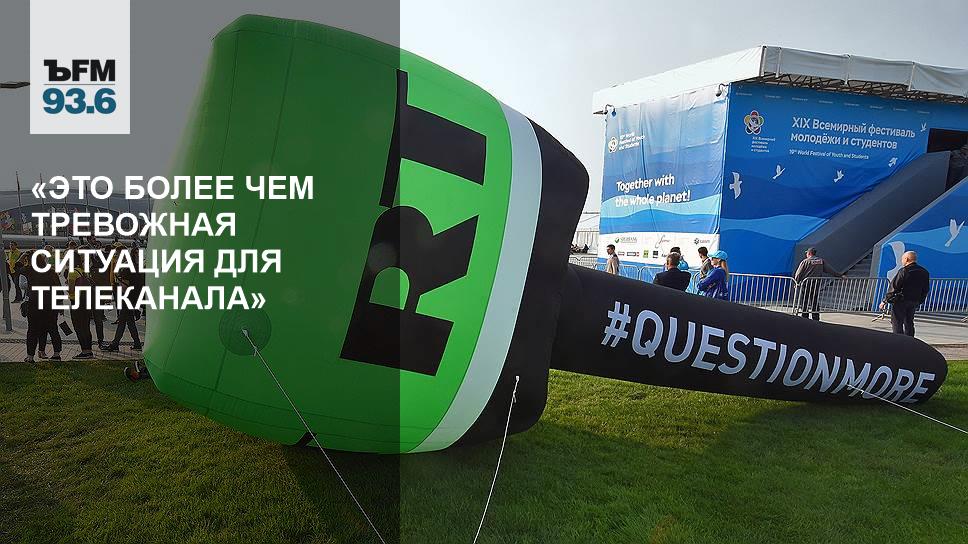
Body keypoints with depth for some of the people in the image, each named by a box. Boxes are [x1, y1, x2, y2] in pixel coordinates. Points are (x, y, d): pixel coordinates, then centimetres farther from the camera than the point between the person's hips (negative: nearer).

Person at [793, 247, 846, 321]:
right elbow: (830, 270, 8)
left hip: (805, 285, -4)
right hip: (816, 285, 4)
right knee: (815, 303, 10)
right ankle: (816, 320, 12)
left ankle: (804, 318, 1)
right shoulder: (821, 261, 9)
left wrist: (796, 282, 7)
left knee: (804, 303, 1)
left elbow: (798, 274, -6)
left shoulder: (805, 261, -3)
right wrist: (840, 275, 14)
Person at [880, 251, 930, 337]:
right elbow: (926, 289, 14)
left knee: (897, 323, -2)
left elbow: (894, 287, -15)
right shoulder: (924, 272, 9)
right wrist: (920, 301, 22)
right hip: (914, 302, 7)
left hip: (900, 301, -7)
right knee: (909, 323, 16)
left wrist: (885, 301, -10)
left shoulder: (904, 271, -14)